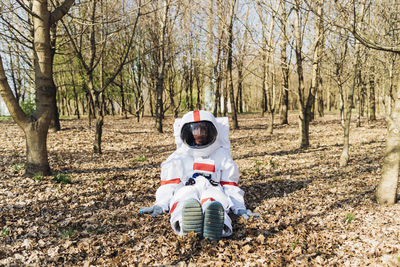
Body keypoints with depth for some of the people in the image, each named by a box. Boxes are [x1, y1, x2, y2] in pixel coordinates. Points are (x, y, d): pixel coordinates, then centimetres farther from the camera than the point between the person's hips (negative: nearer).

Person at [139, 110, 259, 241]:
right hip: (185, 192, 0)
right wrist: (160, 205, 0)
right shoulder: (178, 157, 25)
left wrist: (239, 208, 4)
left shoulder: (222, 155, 25)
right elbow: (168, 184, 18)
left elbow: (230, 185, 21)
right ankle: (187, 224, -72)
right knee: (186, 197, -39)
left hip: (213, 192, 0)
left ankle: (215, 223, -72)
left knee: (212, 200, -39)